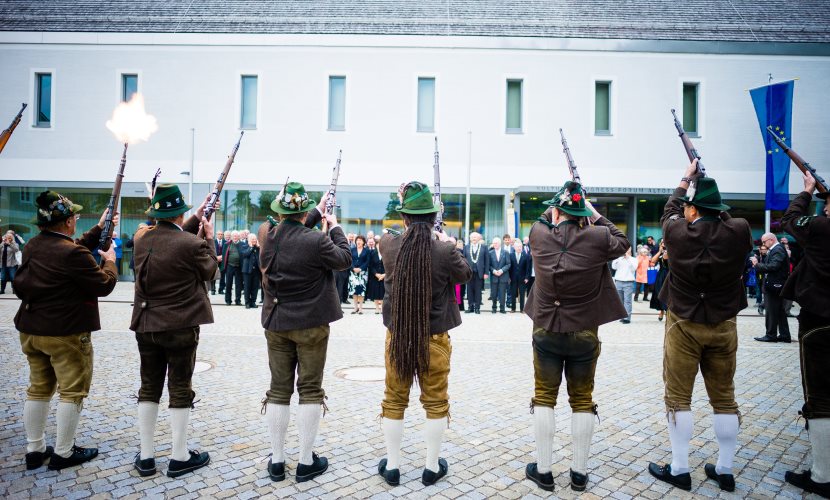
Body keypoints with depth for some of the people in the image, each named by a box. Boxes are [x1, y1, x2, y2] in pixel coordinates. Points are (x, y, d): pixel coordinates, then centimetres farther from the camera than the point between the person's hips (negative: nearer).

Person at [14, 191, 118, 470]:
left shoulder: (33, 246, 5)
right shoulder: (73, 254, -23)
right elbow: (104, 285, -16)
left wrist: (99, 230, 20)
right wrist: (109, 261, 1)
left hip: (31, 330, 9)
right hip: (66, 333, -9)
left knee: (38, 389, 17)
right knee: (72, 392, 3)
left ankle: (34, 450, 25)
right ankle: (63, 453, 11)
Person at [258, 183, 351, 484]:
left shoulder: (266, 235, -4)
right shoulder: (317, 241, -18)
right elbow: (345, 259, -2)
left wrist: (317, 212, 25)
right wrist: (335, 227, 9)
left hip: (275, 324, 4)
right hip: (311, 324, -4)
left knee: (278, 389, 11)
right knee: (310, 390, 6)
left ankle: (277, 461, 18)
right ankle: (307, 462, 13)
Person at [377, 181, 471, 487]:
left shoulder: (389, 245, -10)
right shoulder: (445, 251, -17)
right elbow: (465, 274, 4)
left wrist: (407, 212, 28)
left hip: (397, 336, 2)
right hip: (434, 339, -1)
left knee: (394, 401, 14)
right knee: (435, 402, 13)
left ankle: (392, 466, 25)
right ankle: (432, 467, 24)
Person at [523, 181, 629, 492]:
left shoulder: (538, 234, -9)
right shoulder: (597, 237, -13)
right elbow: (623, 243, 8)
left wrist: (556, 208, 17)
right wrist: (596, 215, 8)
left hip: (545, 332, 1)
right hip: (584, 334, 0)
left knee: (545, 398, 10)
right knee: (582, 401, 11)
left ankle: (543, 470, 17)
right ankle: (579, 472, 20)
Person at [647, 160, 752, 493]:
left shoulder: (678, 232, -12)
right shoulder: (739, 231, -11)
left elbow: (669, 210, 10)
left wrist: (687, 179, 23)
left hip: (684, 325, -2)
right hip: (723, 326, 3)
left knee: (678, 398, 5)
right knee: (724, 398, 12)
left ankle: (679, 469, 11)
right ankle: (725, 470, 21)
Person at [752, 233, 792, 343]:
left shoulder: (778, 250, -15)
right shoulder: (775, 249, 15)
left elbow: (773, 267, -25)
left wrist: (757, 264, -19)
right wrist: (758, 264, 0)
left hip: (774, 285, -10)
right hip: (776, 285, 10)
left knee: (771, 311, -4)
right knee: (780, 311, 13)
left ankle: (771, 335, 2)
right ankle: (784, 335, 18)